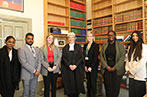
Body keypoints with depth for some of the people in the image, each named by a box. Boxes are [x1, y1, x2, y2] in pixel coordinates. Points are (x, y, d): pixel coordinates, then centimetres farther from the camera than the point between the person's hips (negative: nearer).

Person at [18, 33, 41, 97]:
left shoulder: (36, 50, 12)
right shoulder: (21, 49, -8)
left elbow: (39, 61, 8)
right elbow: (24, 63, -16)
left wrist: (38, 70, -8)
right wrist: (34, 71, -15)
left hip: (35, 75, 5)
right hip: (27, 75, -5)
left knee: (33, 92, 16)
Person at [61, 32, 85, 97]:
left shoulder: (78, 47, 7)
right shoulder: (65, 48, 10)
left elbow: (81, 57, -1)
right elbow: (64, 58, 2)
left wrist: (75, 65, -14)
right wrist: (69, 65, -13)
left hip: (77, 69, 0)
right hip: (67, 69, 1)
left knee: (77, 83, 2)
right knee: (69, 83, 3)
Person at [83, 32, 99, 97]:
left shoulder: (95, 45, -6)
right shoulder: (85, 46, 11)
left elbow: (95, 57, -11)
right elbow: (84, 56, 9)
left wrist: (91, 67, -15)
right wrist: (85, 66, -1)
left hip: (93, 66, -5)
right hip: (87, 66, 5)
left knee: (93, 82, 1)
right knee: (88, 82, 13)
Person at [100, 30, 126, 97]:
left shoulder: (120, 45, 1)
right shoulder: (104, 45, 9)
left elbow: (122, 57, -5)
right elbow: (101, 56, 4)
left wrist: (115, 68, -11)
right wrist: (106, 66, -6)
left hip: (117, 70, -1)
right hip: (107, 69, 2)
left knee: (116, 86, 5)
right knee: (108, 86, 3)